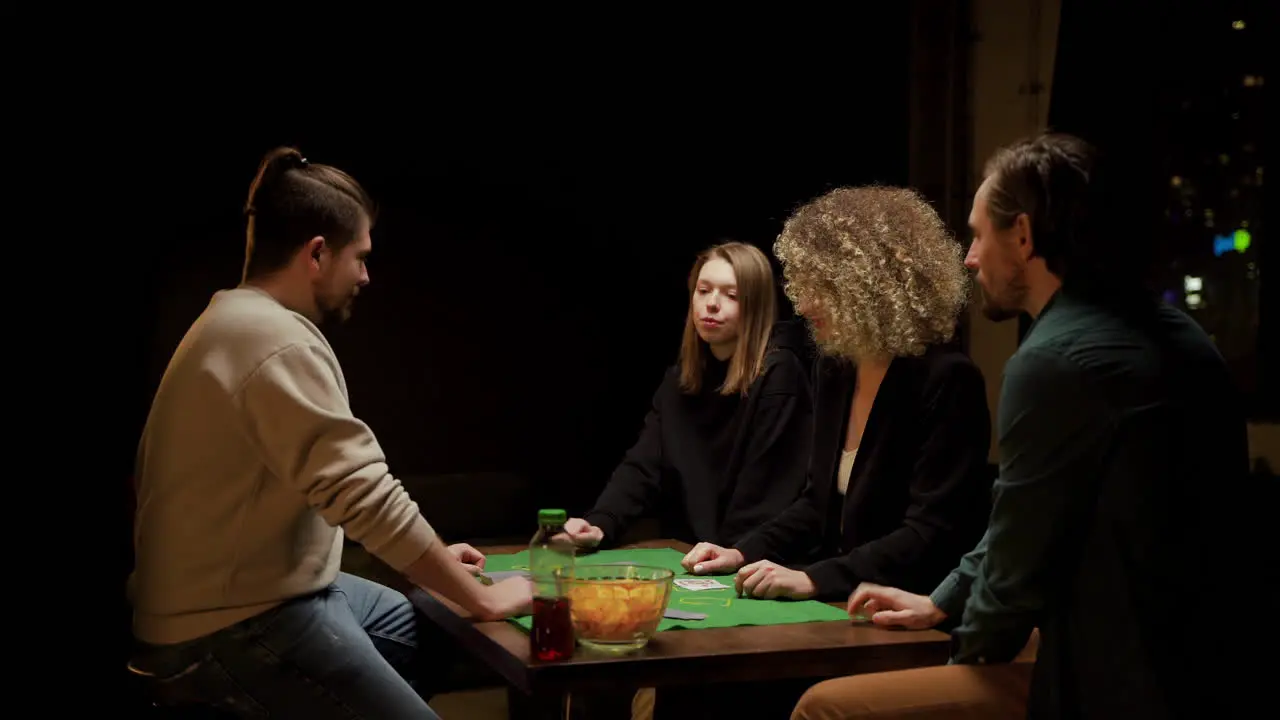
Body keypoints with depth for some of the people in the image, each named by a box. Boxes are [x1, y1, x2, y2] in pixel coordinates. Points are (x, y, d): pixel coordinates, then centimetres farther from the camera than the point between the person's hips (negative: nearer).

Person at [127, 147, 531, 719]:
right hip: (232, 629, -11)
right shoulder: (279, 344, -22)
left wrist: (428, 556, 13)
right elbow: (367, 497, -25)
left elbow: (344, 490, 16)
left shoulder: (241, 323, 12)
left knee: (421, 628, 24)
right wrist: (481, 599, -16)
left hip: (249, 591, 11)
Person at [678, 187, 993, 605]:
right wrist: (744, 553, 6)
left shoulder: (947, 381, -15)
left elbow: (932, 536, -20)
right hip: (839, 607, 7)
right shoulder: (834, 371, 9)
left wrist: (814, 579, -26)